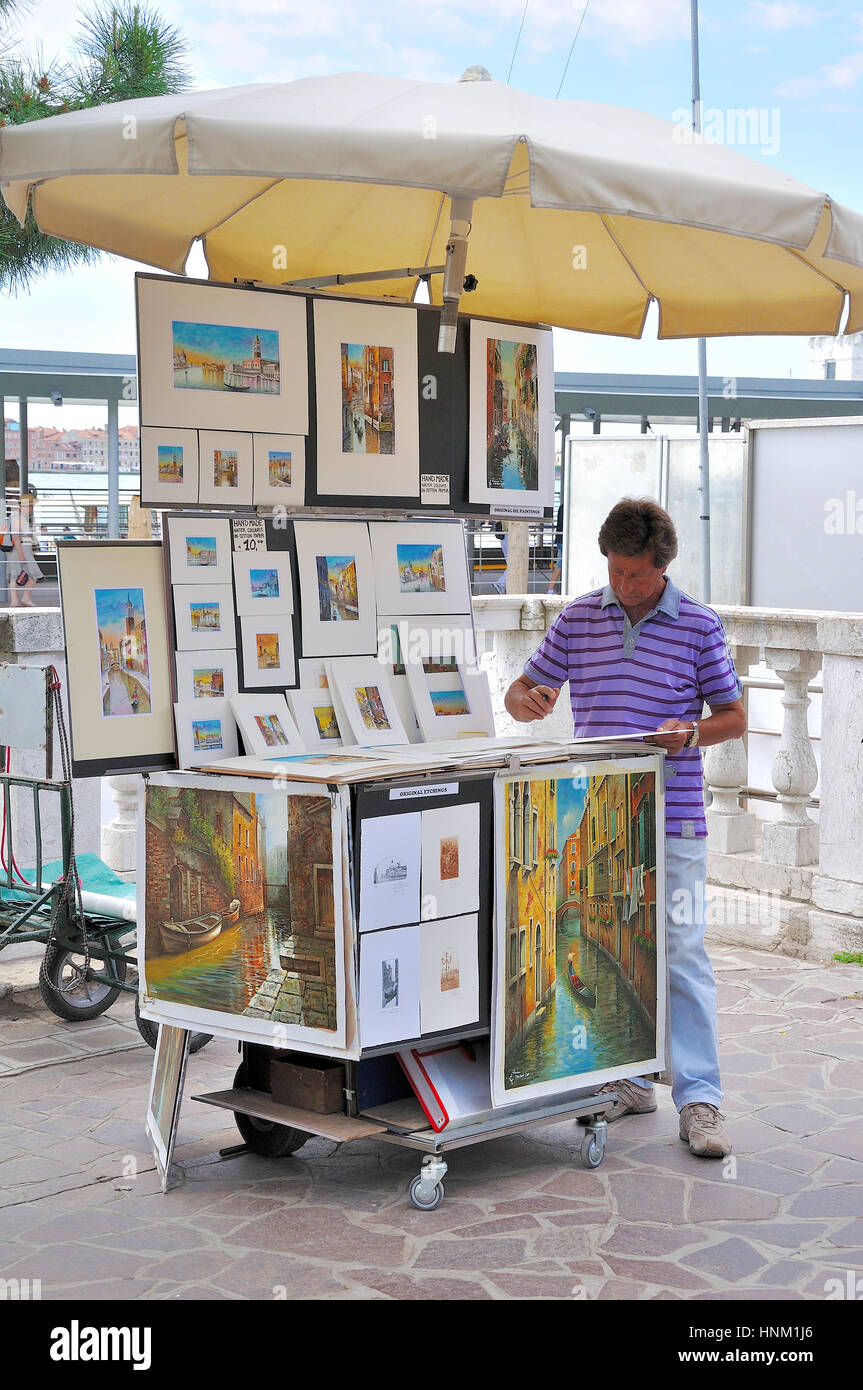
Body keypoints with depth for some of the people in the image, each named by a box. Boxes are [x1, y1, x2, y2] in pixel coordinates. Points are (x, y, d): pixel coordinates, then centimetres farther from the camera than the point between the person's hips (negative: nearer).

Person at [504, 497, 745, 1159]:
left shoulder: (699, 624, 0)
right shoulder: (577, 619, 8)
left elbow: (734, 716, 5)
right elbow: (522, 694, 14)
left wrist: (689, 734, -15)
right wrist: (528, 700, -10)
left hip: (672, 820, -3)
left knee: (682, 955, -5)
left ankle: (701, 1099, -1)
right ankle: (630, 1081, 22)